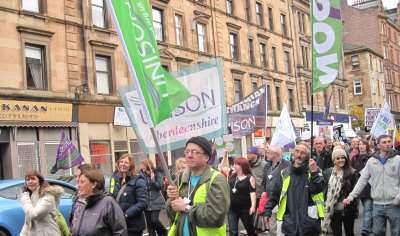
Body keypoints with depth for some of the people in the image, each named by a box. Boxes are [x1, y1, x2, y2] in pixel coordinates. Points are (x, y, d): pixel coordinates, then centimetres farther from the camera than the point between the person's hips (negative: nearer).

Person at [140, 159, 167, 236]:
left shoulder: (157, 173, -7)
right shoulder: (142, 174, 0)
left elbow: (161, 186, -9)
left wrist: (153, 180, -22)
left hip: (156, 202, -3)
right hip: (146, 202, 3)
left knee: (154, 220, -10)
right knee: (148, 222, 8)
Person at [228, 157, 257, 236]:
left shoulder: (250, 178, -9)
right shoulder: (232, 176, 6)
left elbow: (252, 192, -14)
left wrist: (253, 206, -23)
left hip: (244, 208, -4)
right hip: (232, 208, 5)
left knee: (249, 228, 14)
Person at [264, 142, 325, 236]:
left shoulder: (315, 171, 1)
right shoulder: (285, 173, 8)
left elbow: (318, 189, -14)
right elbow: (275, 194, 12)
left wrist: (314, 173, -25)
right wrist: (268, 211, 6)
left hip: (309, 222, -2)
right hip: (290, 222, 3)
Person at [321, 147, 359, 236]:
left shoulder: (352, 172, -6)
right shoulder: (328, 172, 3)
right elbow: (325, 190, 8)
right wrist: (326, 206, 4)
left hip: (348, 210, -2)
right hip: (333, 210, 2)